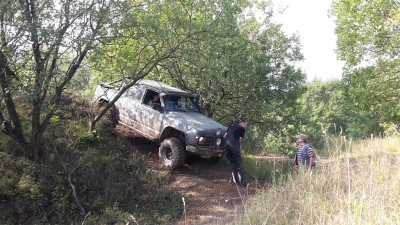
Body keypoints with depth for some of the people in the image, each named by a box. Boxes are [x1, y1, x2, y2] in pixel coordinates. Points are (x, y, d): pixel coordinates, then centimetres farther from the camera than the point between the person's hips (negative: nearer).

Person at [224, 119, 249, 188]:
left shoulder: (231, 127, 29)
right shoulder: (242, 129, 13)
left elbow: (224, 136, 24)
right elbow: (240, 140, 5)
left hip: (226, 143, 5)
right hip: (234, 143, -5)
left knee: (232, 161, 17)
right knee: (239, 162, 0)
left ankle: (235, 179, 17)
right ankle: (244, 183, -1)